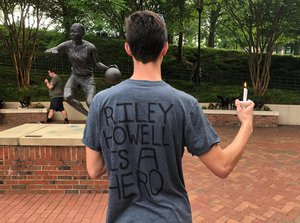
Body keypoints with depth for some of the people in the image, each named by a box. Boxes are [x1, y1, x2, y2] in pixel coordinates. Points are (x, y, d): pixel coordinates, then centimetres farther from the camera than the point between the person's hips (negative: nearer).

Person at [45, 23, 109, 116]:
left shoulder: (90, 47, -19)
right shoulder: (67, 45, -12)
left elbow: (98, 63, -10)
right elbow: (46, 52, -9)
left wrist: (108, 68, -29)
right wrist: (52, 51, -32)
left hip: (88, 78, -3)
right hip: (74, 76, 3)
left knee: (90, 103, -16)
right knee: (67, 97, -20)